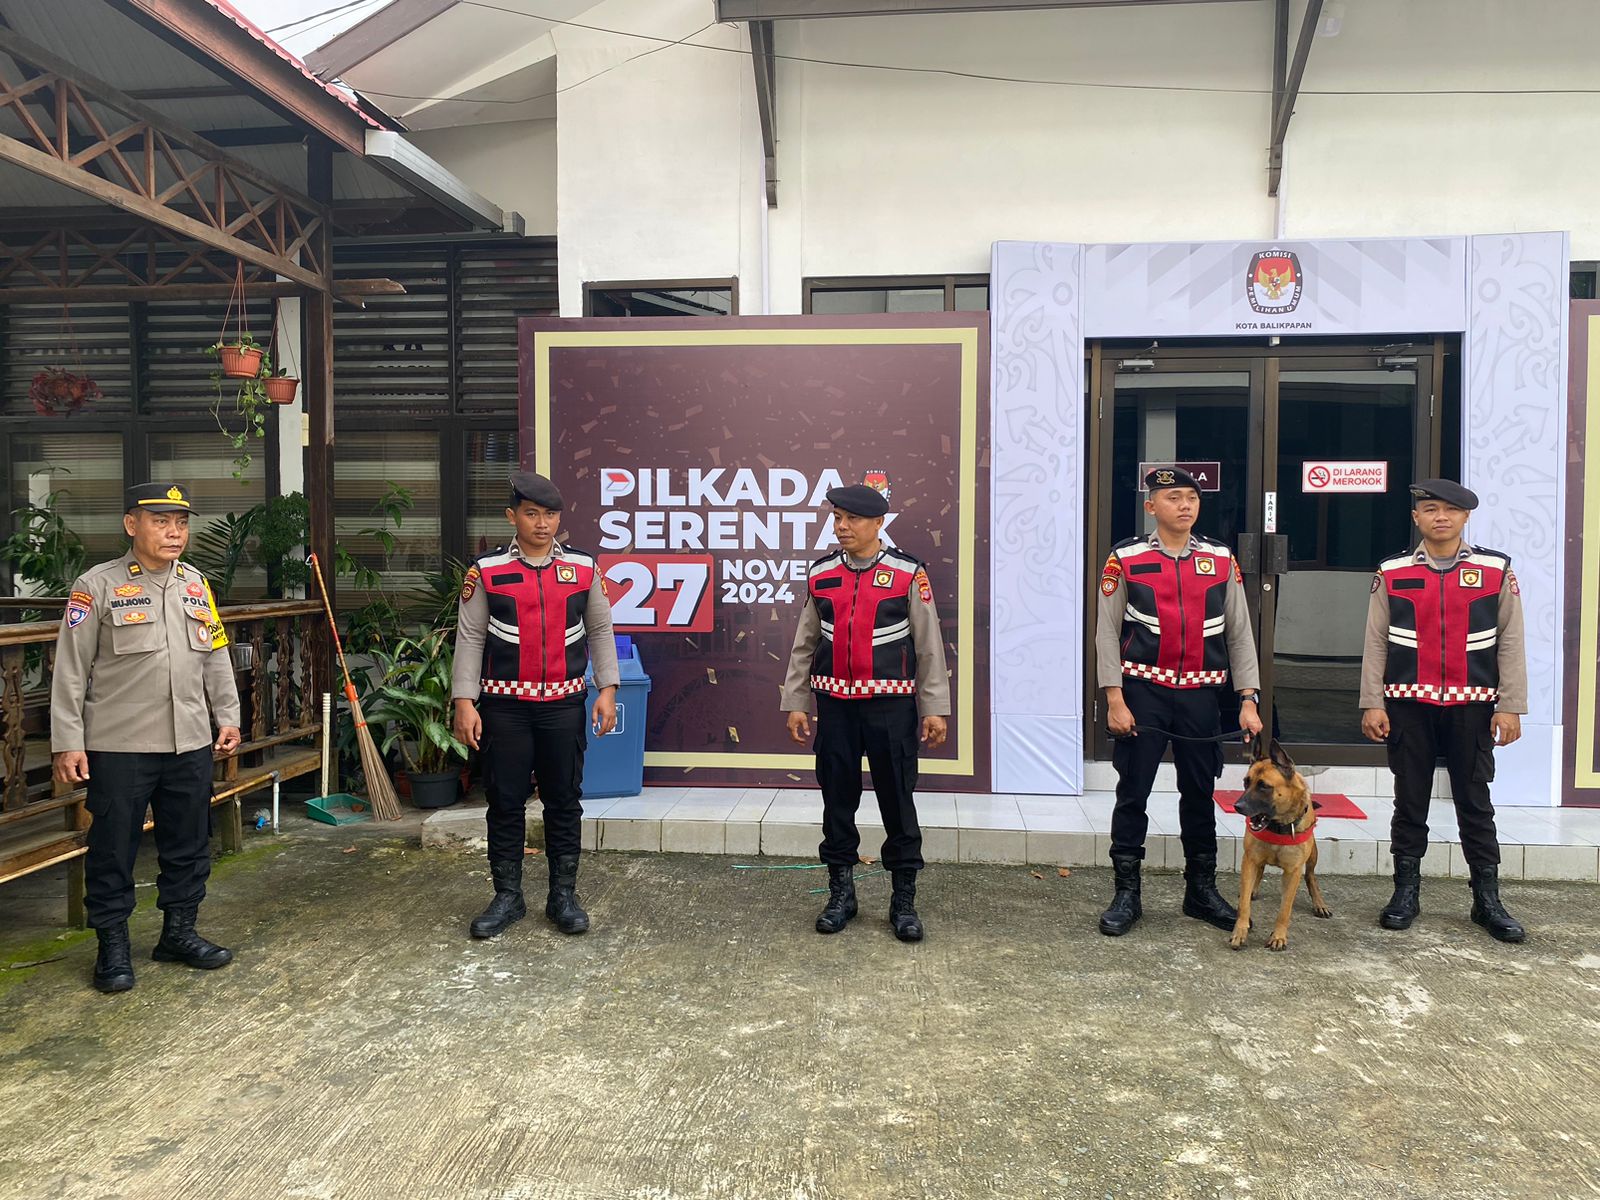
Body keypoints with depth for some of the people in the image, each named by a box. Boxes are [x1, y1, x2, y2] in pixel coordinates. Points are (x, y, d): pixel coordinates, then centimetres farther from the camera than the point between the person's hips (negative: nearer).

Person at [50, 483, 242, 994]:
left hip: (191, 743, 5)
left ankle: (179, 931, 28)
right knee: (113, 848, 5)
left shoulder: (195, 583, 10)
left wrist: (228, 716, 13)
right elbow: (71, 669, -6)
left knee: (190, 845, 13)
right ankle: (113, 946, 20)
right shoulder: (98, 585, -6)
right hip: (119, 746, -5)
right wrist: (67, 742, -9)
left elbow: (216, 657, 16)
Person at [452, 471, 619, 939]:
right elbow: (470, 638, 0)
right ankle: (507, 897, 21)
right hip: (503, 706, -1)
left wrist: (607, 689, 0)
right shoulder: (486, 570, -2)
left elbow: (600, 631, 7)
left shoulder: (584, 567, 2)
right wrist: (464, 701, -5)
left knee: (564, 800, 8)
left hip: (564, 704, 1)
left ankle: (563, 895, 20)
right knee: (505, 802, 7)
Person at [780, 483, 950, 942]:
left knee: (897, 801, 4)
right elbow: (804, 646, 10)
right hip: (834, 705, 3)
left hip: (891, 705, -3)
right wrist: (796, 703, 8)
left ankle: (904, 900, 18)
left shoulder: (909, 573, -5)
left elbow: (929, 646, -2)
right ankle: (841, 893, 26)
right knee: (837, 800, 10)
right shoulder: (820, 574, 4)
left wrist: (934, 708, -4)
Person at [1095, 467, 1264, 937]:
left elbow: (1240, 634, 7)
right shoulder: (1125, 559, -4)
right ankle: (1126, 894, 15)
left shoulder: (1221, 560, 4)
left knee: (1200, 793, 12)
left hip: (1200, 695, 3)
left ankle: (1201, 890, 28)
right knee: (1133, 793, 3)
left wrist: (1249, 701, 1)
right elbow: (1107, 633, -4)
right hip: (1142, 692, -2)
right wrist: (1115, 700, -9)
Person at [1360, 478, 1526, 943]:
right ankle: (1406, 892, 19)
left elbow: (1510, 643, 1)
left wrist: (1510, 707, -3)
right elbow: (1375, 643, 1)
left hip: (1472, 708, 0)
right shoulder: (1391, 573, 1)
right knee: (1410, 802, 8)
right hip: (1408, 706, 0)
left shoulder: (1497, 570, 1)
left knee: (1475, 803, 8)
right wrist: (1372, 704, -3)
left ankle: (1487, 899, 20)